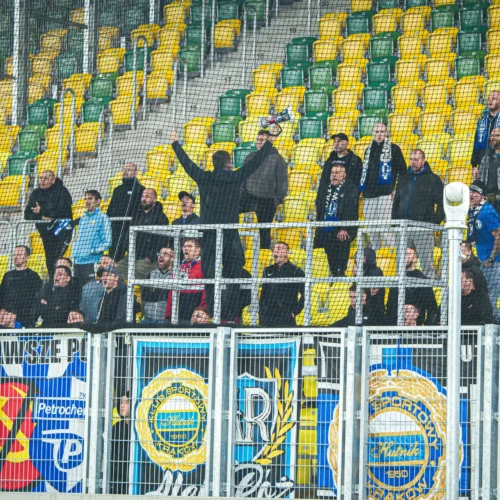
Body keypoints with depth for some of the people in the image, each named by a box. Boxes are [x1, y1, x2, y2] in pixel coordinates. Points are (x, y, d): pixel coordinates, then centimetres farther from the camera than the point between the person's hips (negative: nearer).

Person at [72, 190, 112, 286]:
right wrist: (74, 252, 10)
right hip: (78, 262, 7)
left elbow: (107, 241, -7)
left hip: (92, 261, -7)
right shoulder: (83, 219, 20)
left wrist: (95, 251, -15)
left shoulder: (102, 218, 0)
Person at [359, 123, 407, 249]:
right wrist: (362, 188, 16)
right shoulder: (369, 150, 20)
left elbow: (402, 170, 2)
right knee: (372, 229, 6)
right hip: (369, 195, 6)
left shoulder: (393, 149, 4)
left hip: (385, 194, -6)